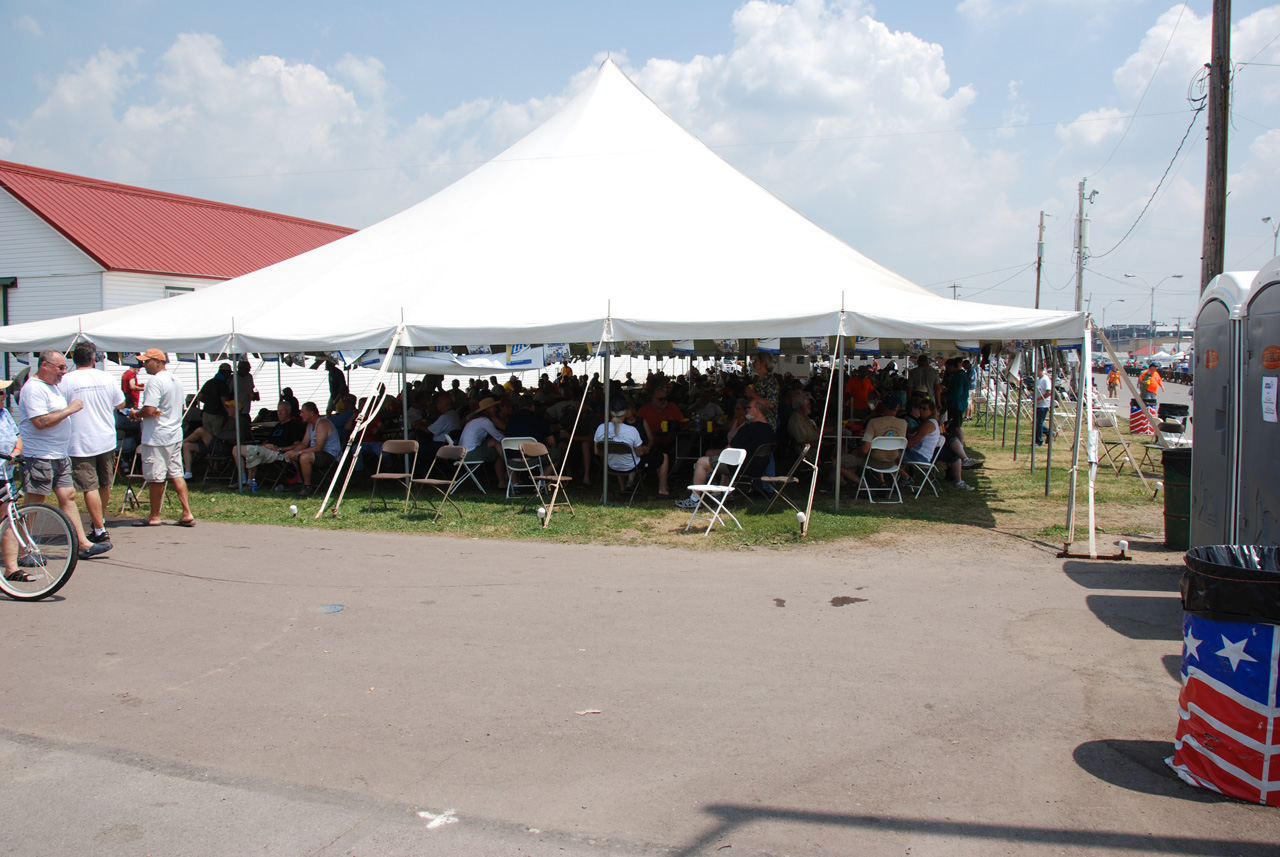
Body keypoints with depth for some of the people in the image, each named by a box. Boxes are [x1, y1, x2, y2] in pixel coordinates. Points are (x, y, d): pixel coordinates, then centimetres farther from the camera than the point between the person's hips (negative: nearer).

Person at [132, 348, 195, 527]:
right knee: (176, 474, 10)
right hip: (175, 434, 9)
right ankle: (187, 514, 5)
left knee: (155, 478, 2)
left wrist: (136, 414, -5)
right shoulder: (176, 379, 11)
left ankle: (154, 516, 12)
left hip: (156, 437, -8)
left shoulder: (155, 381, -17)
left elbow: (149, 410, -23)